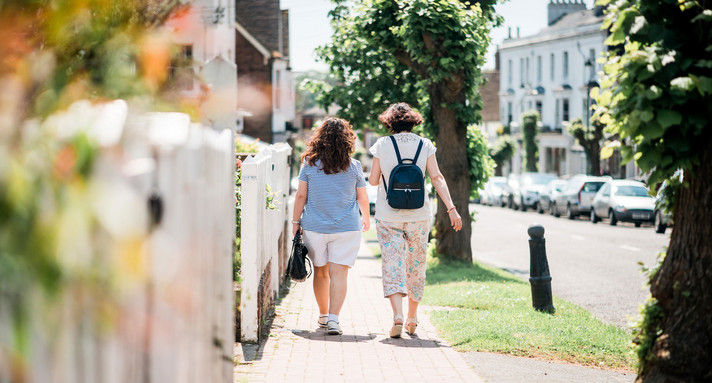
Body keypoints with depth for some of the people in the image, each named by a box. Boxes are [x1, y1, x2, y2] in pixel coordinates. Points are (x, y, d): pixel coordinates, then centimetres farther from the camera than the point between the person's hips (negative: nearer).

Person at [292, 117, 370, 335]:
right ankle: (333, 319, -15)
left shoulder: (310, 164, -2)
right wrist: (366, 219, 27)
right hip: (347, 227, -1)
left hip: (314, 227, 1)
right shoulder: (353, 166, -2)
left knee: (320, 272, 14)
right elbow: (363, 199, 8)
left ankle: (323, 316, 28)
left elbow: (301, 195, -1)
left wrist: (296, 222, 9)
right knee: (339, 273, -4)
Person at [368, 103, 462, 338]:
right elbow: (437, 178, -6)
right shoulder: (425, 145, 0)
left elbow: (373, 180, 0)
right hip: (418, 217, 2)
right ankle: (412, 318, 25)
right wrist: (451, 208, -8)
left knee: (392, 266, -2)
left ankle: (398, 316, -21)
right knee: (416, 266, 15)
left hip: (388, 217, -2)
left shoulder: (382, 145, -3)